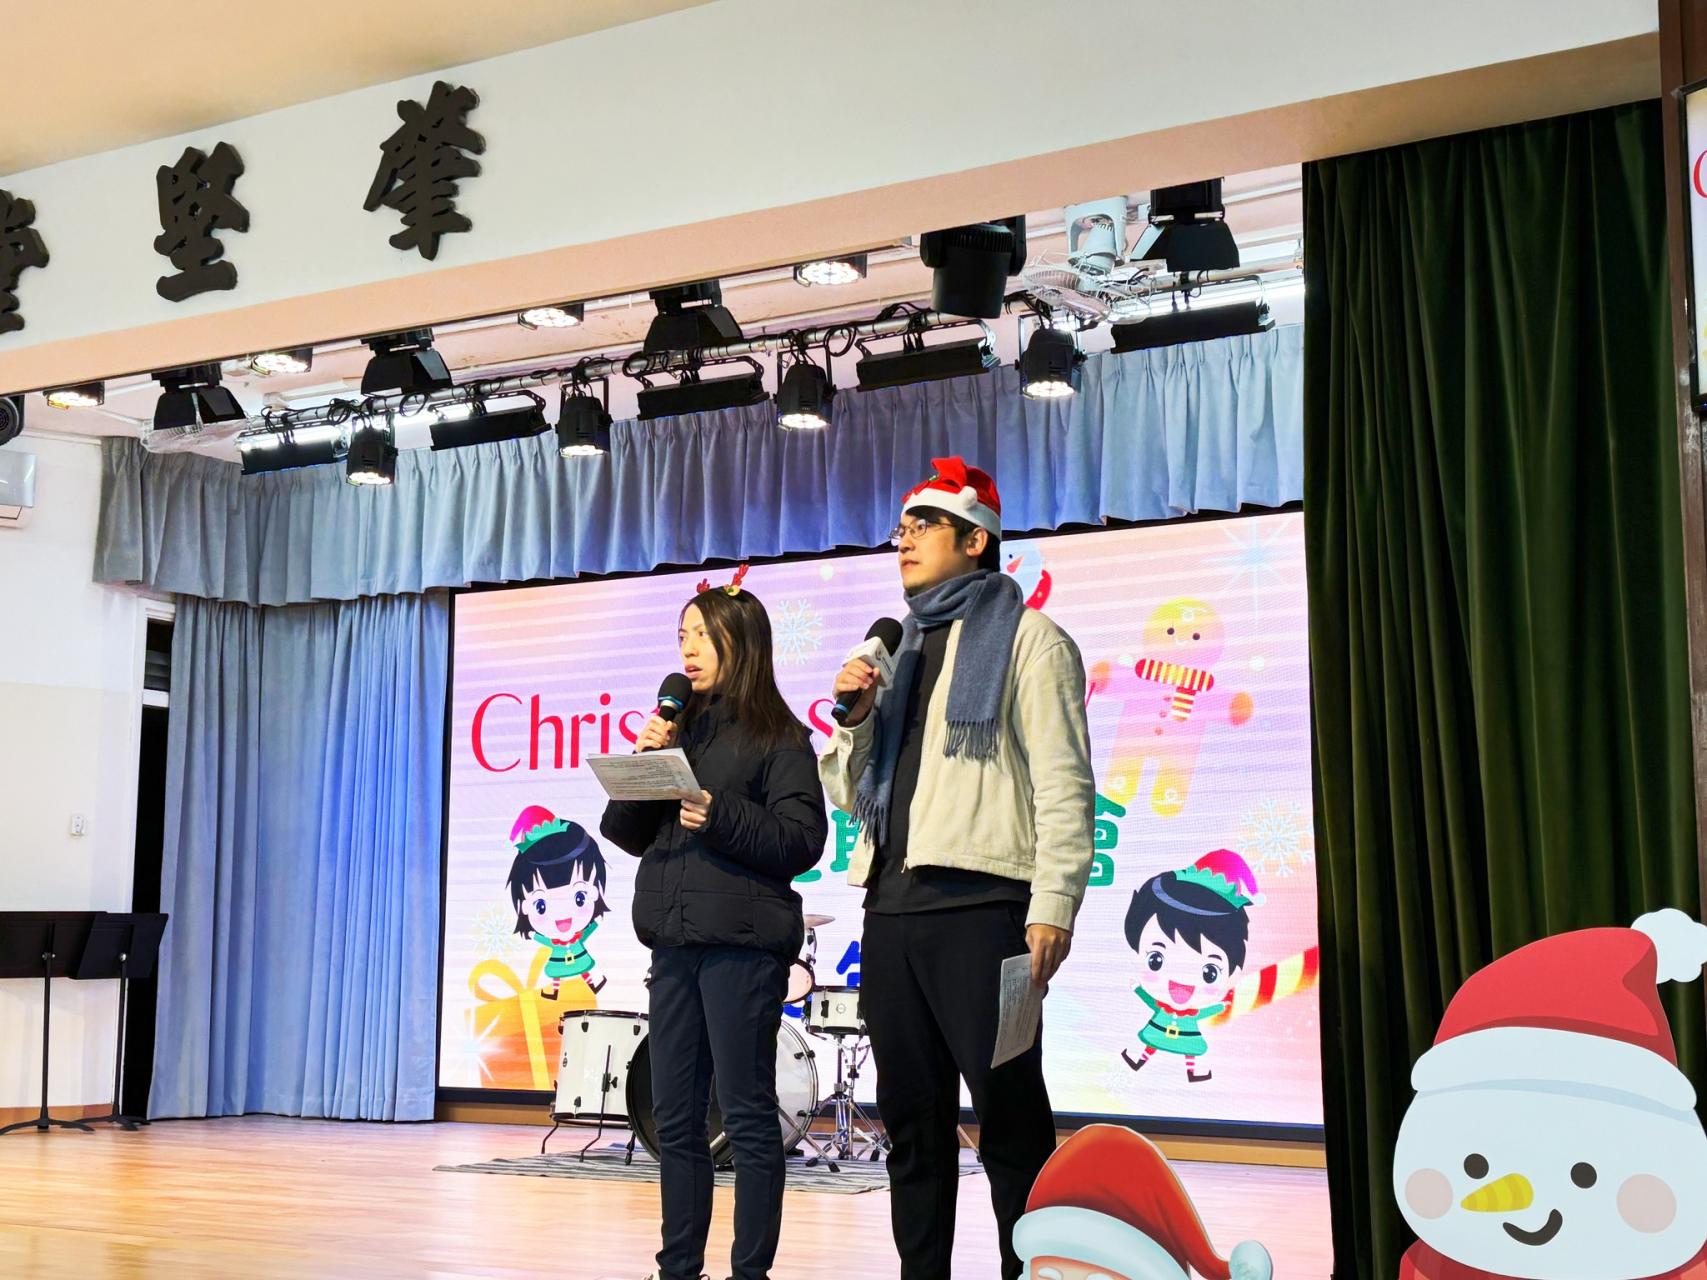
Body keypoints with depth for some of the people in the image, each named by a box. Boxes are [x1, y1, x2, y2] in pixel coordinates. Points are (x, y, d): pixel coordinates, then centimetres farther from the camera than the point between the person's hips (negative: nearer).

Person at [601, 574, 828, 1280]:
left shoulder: (778, 736, -1)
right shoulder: (679, 729, 17)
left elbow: (803, 841, -9)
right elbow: (626, 832, 14)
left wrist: (720, 815, -20)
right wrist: (644, 764, -2)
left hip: (743, 942, -6)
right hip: (675, 941, 7)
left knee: (746, 1114, -2)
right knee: (675, 1116, 10)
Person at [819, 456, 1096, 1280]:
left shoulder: (1025, 638, 4)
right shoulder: (901, 650, 24)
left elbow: (1063, 784, -7)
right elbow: (854, 795, 24)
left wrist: (1053, 907, -17)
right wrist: (856, 715, 6)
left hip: (980, 905, -7)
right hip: (892, 908, 7)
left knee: (1009, 1118, -5)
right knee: (912, 1119, 10)